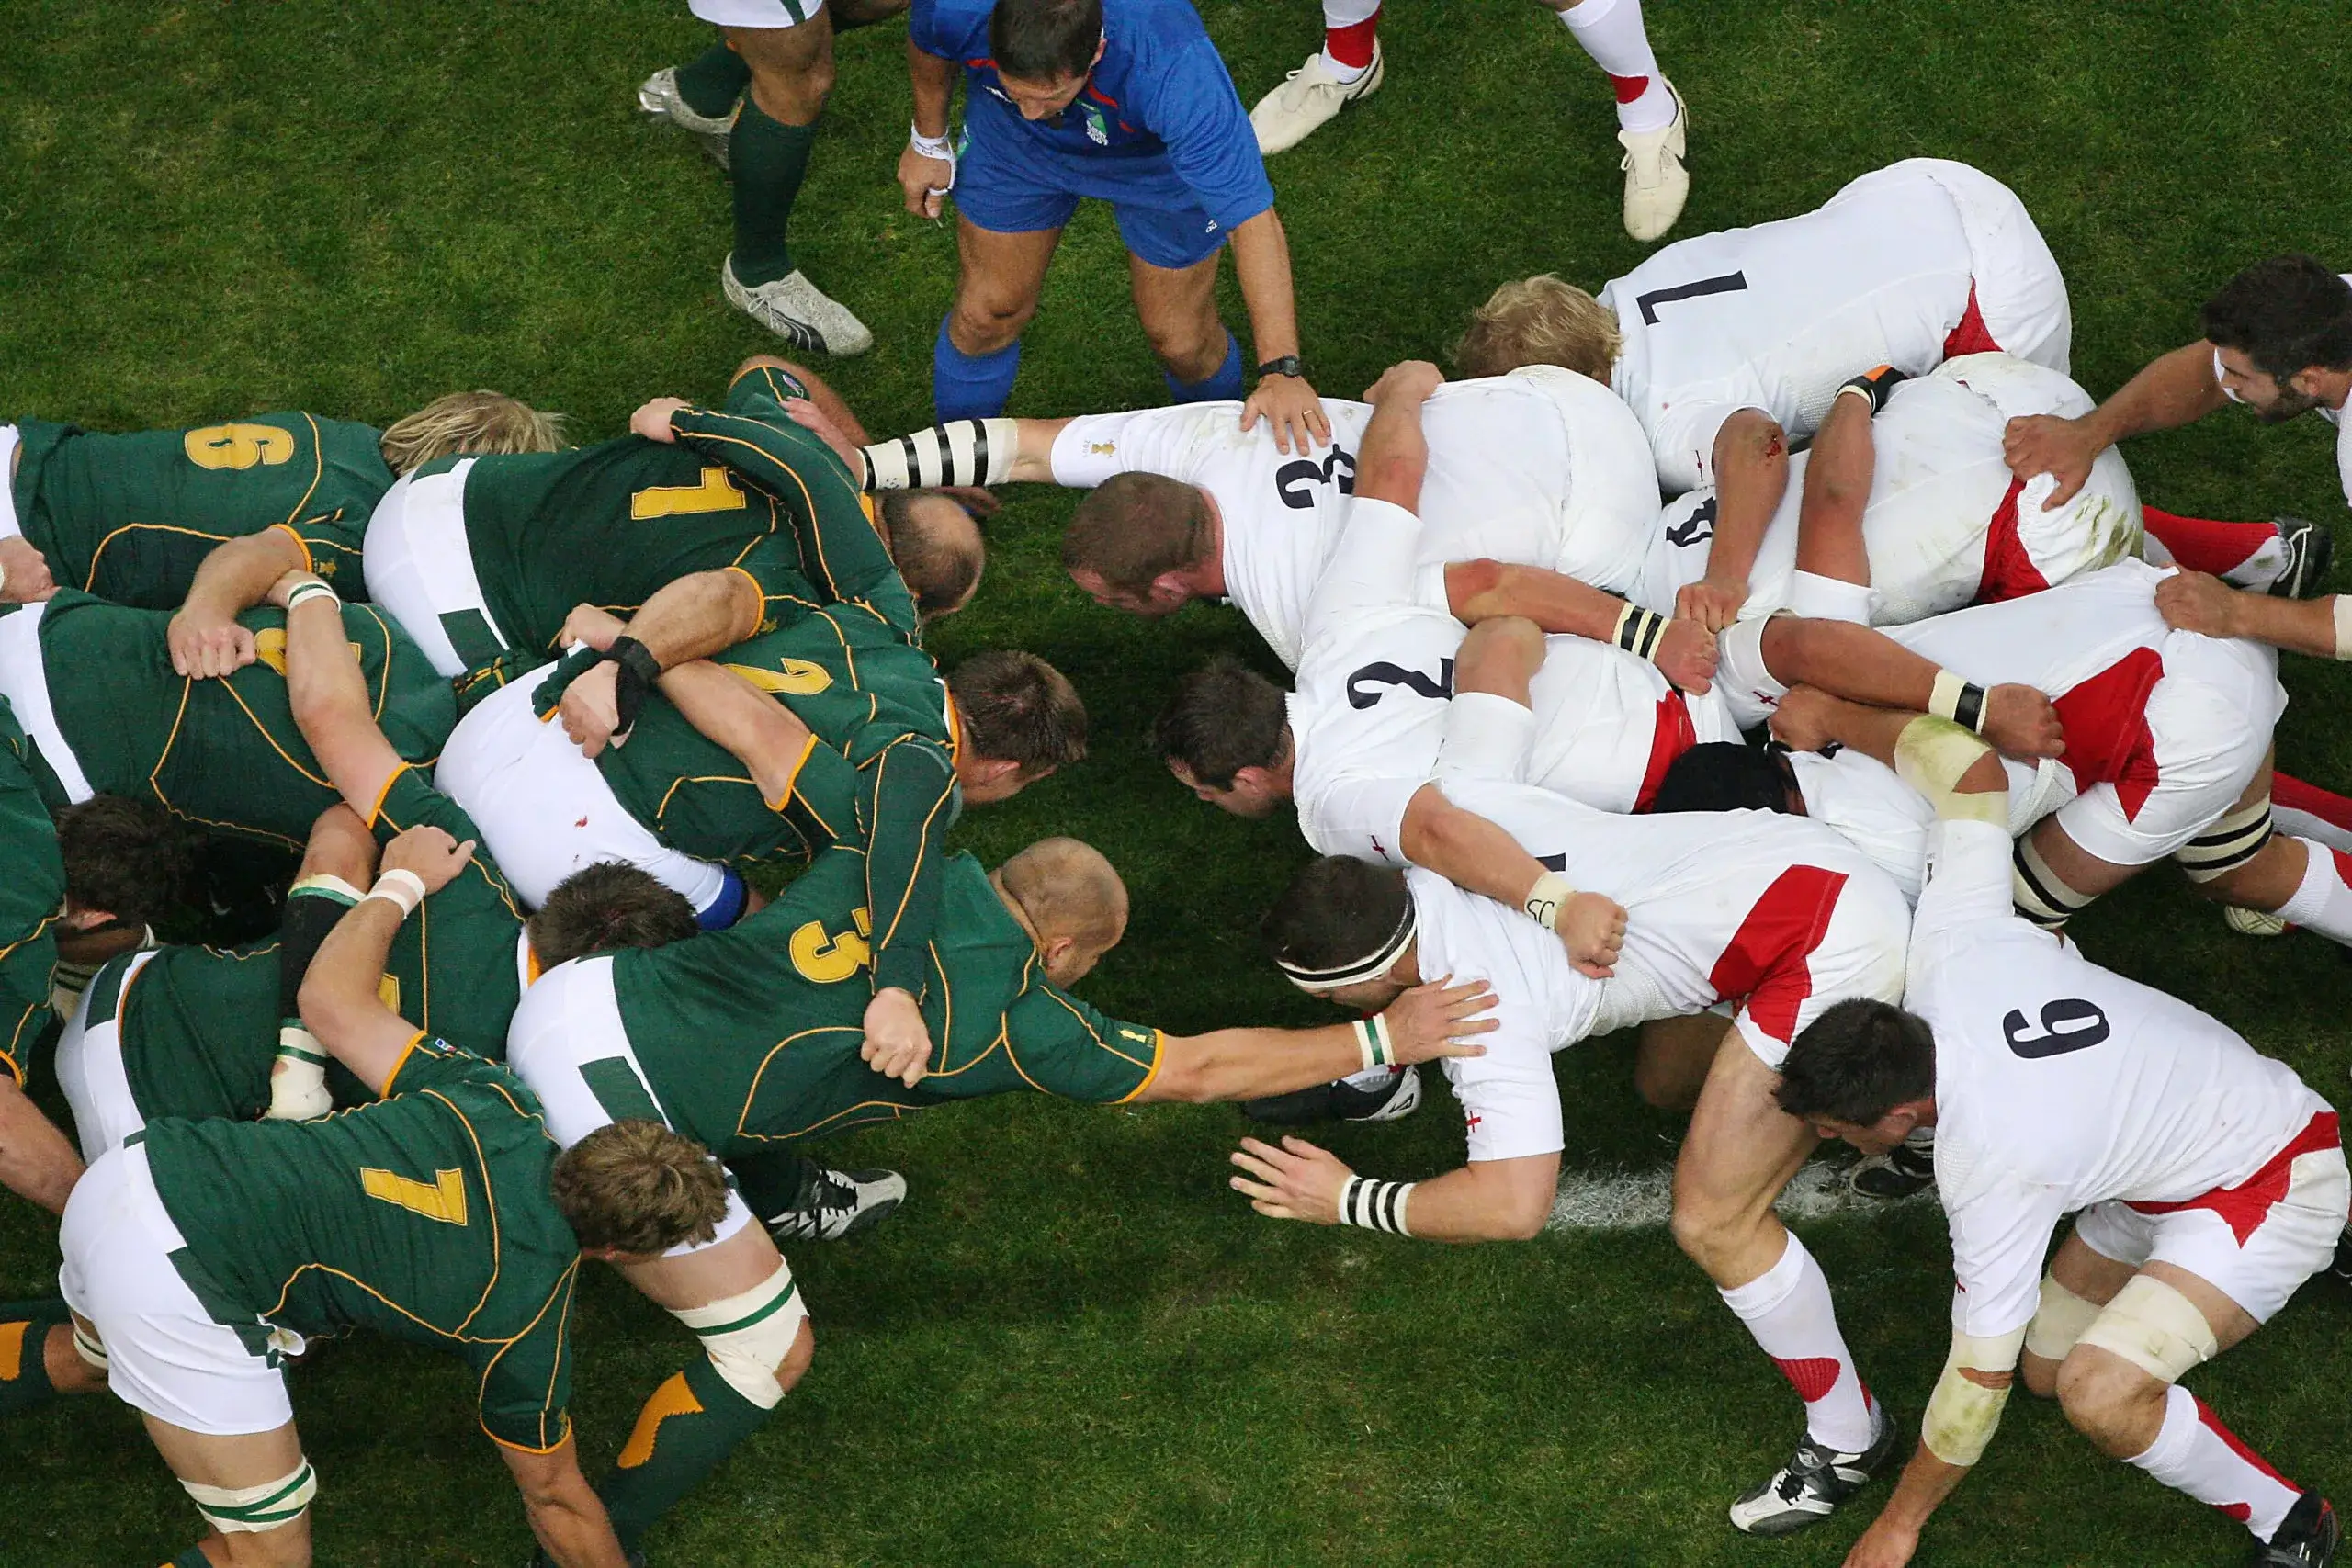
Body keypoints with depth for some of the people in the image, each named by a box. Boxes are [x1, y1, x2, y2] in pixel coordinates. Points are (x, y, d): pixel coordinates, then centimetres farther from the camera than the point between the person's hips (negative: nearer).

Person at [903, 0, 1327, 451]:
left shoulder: (1173, 70, -48)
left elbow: (1252, 219, -46)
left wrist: (1280, 370, -51)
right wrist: (928, 141, 5)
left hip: (1154, 156, -2)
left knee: (1179, 339, 4)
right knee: (987, 313, 7)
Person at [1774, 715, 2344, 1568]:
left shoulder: (1993, 1167, -35)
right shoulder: (1952, 946, -21)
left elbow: (1978, 1381, -24)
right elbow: (1966, 759, -9)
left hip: (2275, 1185, -9)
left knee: (2101, 1393, -29)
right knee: (2045, 1366, 14)